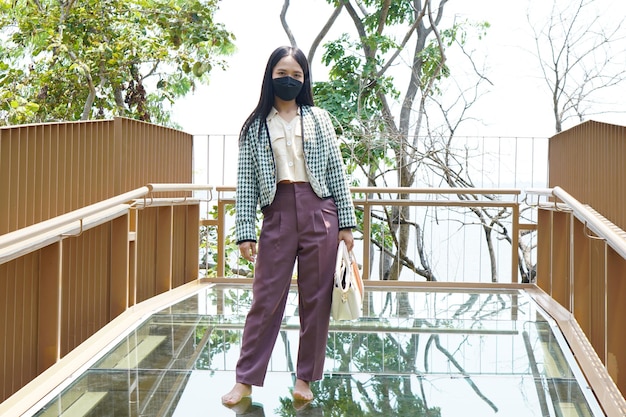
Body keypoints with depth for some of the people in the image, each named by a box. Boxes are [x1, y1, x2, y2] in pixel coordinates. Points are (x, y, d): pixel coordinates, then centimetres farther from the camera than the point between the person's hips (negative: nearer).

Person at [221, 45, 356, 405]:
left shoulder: (319, 118, 9)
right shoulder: (255, 127, 8)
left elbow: (337, 171, 7)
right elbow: (246, 183, 5)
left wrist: (347, 222, 2)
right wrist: (245, 231, -2)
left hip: (319, 212, 1)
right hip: (277, 214, 0)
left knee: (316, 299, 5)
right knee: (266, 298, 1)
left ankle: (305, 379, 18)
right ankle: (246, 380, 12)